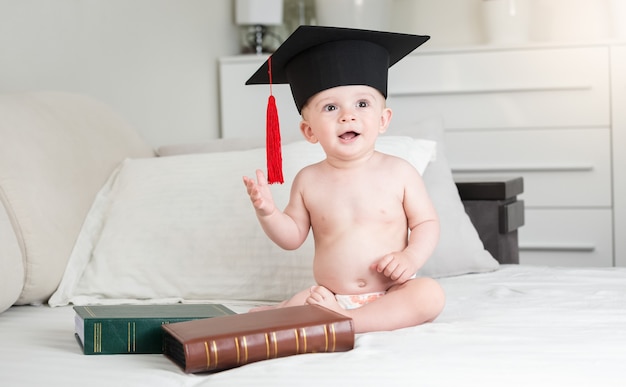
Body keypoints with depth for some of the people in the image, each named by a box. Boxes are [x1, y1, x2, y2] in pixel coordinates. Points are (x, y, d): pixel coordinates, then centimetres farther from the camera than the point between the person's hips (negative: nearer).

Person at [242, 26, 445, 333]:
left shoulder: (399, 173, -2)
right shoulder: (308, 180, 2)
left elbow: (427, 223, 3)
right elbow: (293, 236, 9)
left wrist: (411, 257, -15)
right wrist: (267, 211, -10)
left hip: (391, 294, 0)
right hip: (330, 296, 0)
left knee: (430, 294, -31)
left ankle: (346, 320, -30)